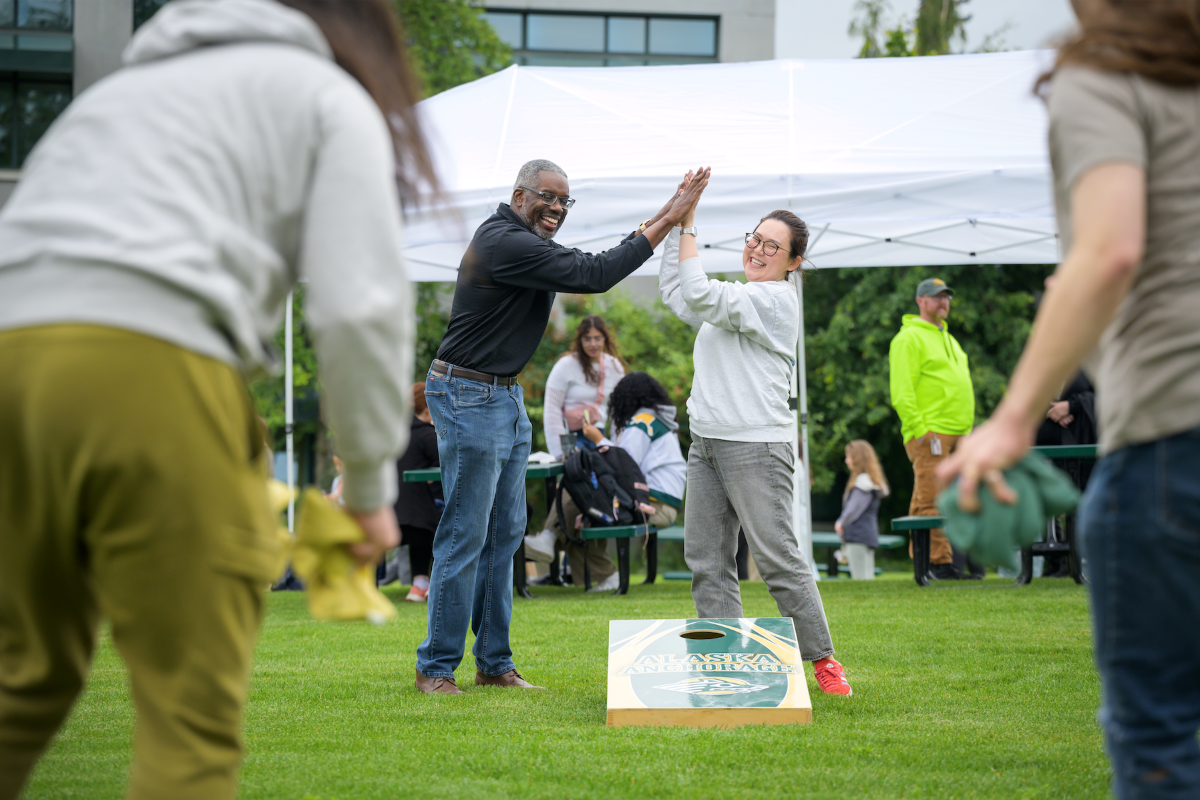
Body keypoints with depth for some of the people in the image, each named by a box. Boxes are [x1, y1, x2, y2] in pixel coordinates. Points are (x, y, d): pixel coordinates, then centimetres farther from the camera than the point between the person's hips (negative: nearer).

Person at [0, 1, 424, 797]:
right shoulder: (330, 100, 15)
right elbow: (359, 307, 2)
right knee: (194, 716, 0)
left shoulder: (131, 83, 35)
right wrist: (372, 486, 14)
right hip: (145, 369, -6)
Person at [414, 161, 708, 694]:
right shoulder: (506, 243, -19)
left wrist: (659, 221, 9)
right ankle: (436, 667, -1)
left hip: (506, 399, 11)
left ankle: (494, 664, 15)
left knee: (505, 533, 10)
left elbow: (588, 267, 19)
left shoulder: (525, 243, 14)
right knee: (465, 535, -7)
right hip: (469, 398, -11)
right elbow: (593, 276, -22)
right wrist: (665, 224, -19)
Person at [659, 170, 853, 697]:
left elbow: (698, 295, -17)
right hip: (707, 445, 9)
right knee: (707, 559, 3)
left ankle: (822, 659, 2)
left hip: (757, 446, -9)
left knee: (777, 559, -8)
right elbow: (674, 294, 23)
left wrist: (687, 226, -10)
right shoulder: (735, 301, 20)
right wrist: (679, 221, 16)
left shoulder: (775, 299, -9)